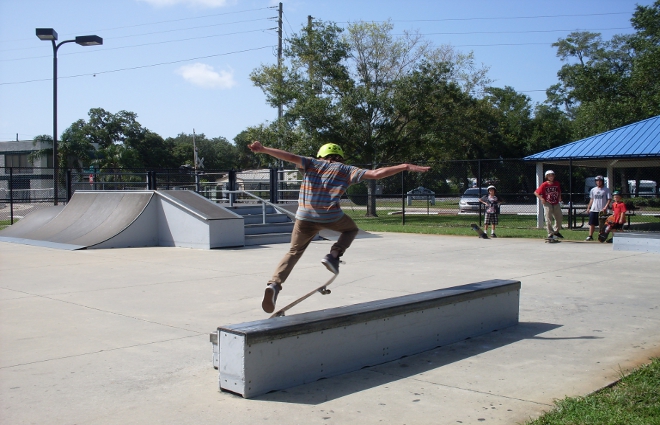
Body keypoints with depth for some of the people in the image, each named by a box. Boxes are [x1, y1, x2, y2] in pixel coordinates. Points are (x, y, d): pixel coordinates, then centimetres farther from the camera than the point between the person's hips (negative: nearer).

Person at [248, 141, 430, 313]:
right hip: (331, 217, -2)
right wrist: (405, 167, 6)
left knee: (293, 252, 16)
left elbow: (290, 157, 1)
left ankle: (274, 284, -5)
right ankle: (334, 255, 6)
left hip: (305, 216, 2)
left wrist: (263, 149, -4)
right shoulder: (346, 170, 12)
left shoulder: (312, 163, 16)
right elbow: (376, 174, 3)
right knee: (351, 229, 30)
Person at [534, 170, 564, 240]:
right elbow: (536, 192, -9)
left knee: (559, 218, 13)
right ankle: (550, 234, -4)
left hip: (556, 204, 5)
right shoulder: (544, 185, -11)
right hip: (547, 204, -5)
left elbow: (559, 191, 23)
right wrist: (541, 198, -20)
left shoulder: (557, 184, 3)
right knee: (548, 219, -9)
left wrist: (559, 197, 5)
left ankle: (556, 232, 34)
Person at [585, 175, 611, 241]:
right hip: (593, 209, 4)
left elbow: (609, 199, -5)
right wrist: (588, 207, 12)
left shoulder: (606, 190, -1)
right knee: (592, 223, 1)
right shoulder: (593, 190, 13)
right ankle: (590, 236, 3)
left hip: (602, 210, -4)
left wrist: (605, 207, -17)